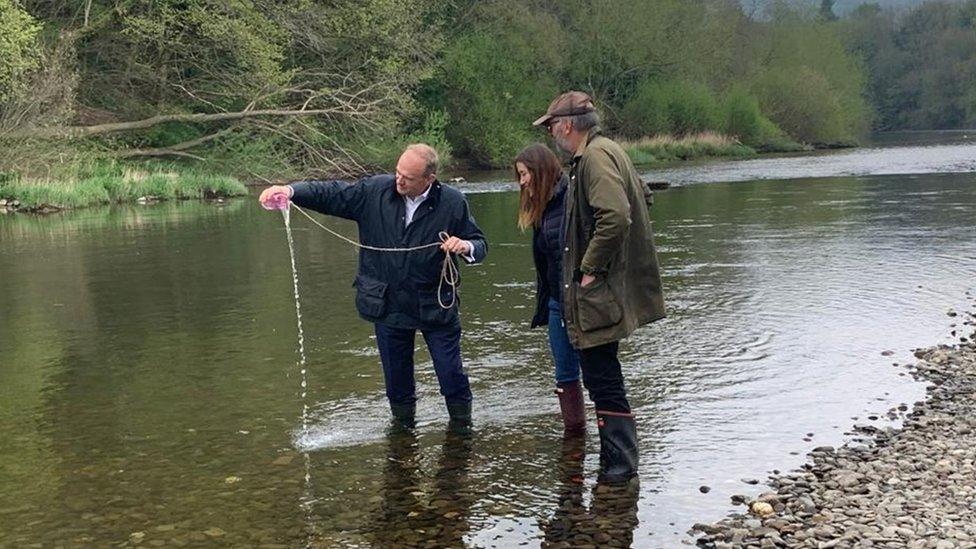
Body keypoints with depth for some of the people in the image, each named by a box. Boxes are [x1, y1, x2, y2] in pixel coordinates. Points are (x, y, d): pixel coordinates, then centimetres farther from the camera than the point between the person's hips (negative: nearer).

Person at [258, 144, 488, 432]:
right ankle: (402, 424, 39)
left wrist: (466, 246, -24)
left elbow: (479, 243, 0)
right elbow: (330, 194, -5)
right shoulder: (374, 191, -7)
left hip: (436, 307, -2)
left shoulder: (453, 203, -10)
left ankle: (462, 427, 29)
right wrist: (290, 191, -21)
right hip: (388, 306, 2)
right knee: (396, 376, 17)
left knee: (451, 374, 6)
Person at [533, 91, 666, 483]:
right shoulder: (603, 151, 15)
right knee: (601, 376, 20)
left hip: (599, 292, -11)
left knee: (603, 379, -7)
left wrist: (590, 268, -20)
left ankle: (619, 461, -1)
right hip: (603, 287, 11)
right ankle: (616, 457, 30)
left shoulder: (596, 157, -17)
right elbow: (642, 196, 28)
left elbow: (615, 217, -31)